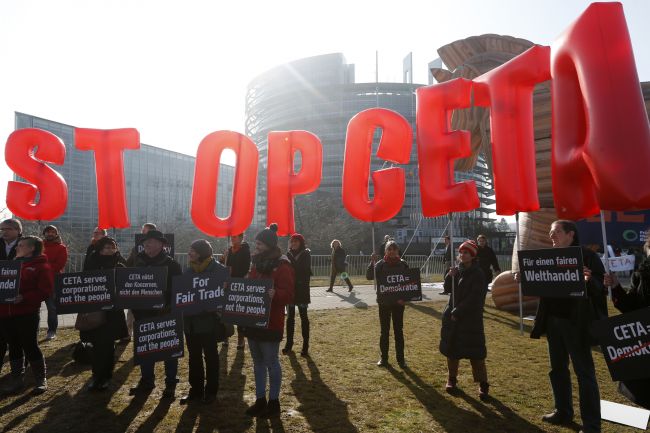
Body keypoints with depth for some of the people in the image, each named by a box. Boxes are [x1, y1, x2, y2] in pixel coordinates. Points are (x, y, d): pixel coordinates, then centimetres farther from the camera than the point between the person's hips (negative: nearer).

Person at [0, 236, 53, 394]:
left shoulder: (42, 266, -4)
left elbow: (45, 291, -13)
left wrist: (23, 298, -23)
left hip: (27, 314, -7)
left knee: (30, 346, -2)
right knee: (14, 347, 13)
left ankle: (41, 379, 11)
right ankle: (17, 379, 25)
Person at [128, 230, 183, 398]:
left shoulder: (172, 264, -8)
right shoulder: (139, 262, 5)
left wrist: (170, 307, -19)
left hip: (166, 314, -4)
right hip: (144, 313, 5)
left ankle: (170, 383, 17)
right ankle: (146, 380, 30)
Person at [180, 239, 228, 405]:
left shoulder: (219, 270, -12)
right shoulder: (189, 270, 7)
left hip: (209, 321, -6)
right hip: (191, 321, 6)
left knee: (210, 356, 8)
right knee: (194, 356, 14)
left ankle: (211, 391, 21)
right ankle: (195, 390, 27)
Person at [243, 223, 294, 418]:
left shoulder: (283, 266, -13)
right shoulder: (257, 263, 11)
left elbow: (289, 295, -20)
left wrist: (275, 294, -38)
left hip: (271, 323, -8)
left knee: (271, 362, 3)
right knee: (258, 363, 15)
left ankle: (274, 402, 18)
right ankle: (260, 400, 27)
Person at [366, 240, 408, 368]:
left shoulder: (403, 264, -1)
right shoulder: (380, 264, -5)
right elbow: (369, 276, -16)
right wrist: (372, 262, -28)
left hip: (398, 302, 1)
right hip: (384, 301, 0)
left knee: (399, 330, 8)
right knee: (384, 330, 8)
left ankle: (400, 358, 18)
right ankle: (384, 358, 18)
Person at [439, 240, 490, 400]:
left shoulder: (478, 274, -12)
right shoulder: (458, 269, 6)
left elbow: (474, 298, -17)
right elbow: (447, 288, 9)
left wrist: (457, 312, -16)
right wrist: (450, 276, -11)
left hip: (471, 318, -6)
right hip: (452, 316, 6)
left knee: (474, 351, -3)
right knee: (451, 348, 12)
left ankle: (483, 384, 11)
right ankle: (451, 379, 27)